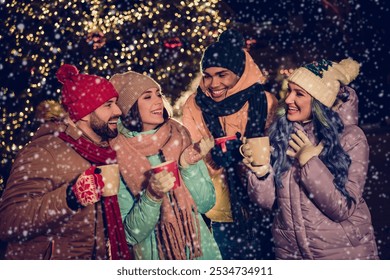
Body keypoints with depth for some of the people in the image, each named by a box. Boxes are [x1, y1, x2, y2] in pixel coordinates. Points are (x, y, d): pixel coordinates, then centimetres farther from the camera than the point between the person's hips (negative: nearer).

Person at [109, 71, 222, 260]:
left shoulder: (180, 138, -7)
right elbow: (131, 234, -13)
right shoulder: (116, 158, -14)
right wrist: (152, 195, -27)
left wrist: (188, 166, -20)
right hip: (154, 254, -2)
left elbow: (206, 204, -7)